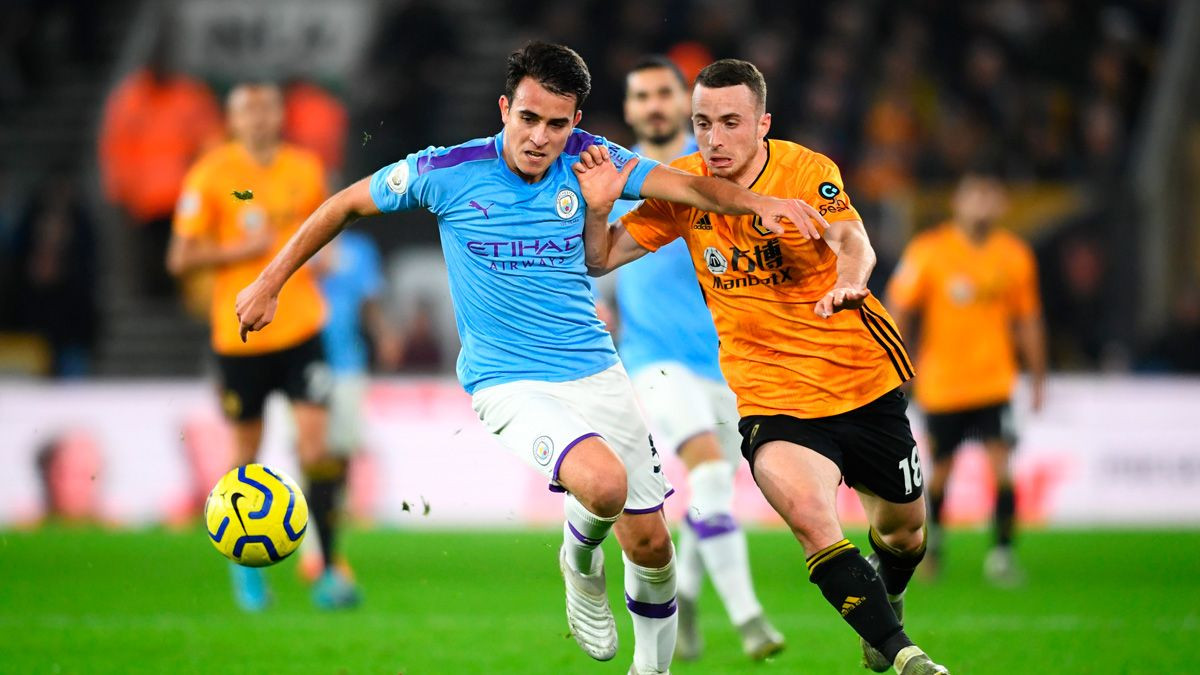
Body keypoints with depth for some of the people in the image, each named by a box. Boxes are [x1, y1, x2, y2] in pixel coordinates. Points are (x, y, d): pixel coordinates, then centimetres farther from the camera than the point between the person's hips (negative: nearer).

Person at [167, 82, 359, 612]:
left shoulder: (305, 169, 5)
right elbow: (180, 258, -6)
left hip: (300, 328, 2)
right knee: (246, 450, 7)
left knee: (315, 443, -11)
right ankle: (247, 560, 30)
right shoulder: (210, 176, -6)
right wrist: (243, 248, -17)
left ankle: (327, 567, -7)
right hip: (239, 334, -2)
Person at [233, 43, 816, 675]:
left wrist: (755, 202, -27)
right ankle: (581, 565, 4)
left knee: (651, 544, 5)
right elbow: (345, 204, 2)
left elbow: (685, 184, -8)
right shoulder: (449, 172, -10)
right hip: (509, 383, -4)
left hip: (597, 372, 4)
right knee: (604, 483, -31)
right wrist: (269, 284, 4)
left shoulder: (585, 159, -2)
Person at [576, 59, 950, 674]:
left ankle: (887, 602, 52)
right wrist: (597, 210, -20)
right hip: (769, 392, 0)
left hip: (863, 379, 0)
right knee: (808, 515, -28)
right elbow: (602, 260, 2)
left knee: (903, 526, 17)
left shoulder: (807, 171, -14)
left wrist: (848, 278, -55)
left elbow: (852, 242, -31)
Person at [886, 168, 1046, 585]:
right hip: (940, 385, -1)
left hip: (994, 381, 1)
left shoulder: (1015, 256, 1)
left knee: (1001, 464, -13)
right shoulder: (928, 251, -6)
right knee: (940, 468, 9)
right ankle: (931, 534, 35)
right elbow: (898, 308, 0)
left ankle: (1002, 552, -7)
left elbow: (1027, 319, 11)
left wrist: (1038, 376, 12)